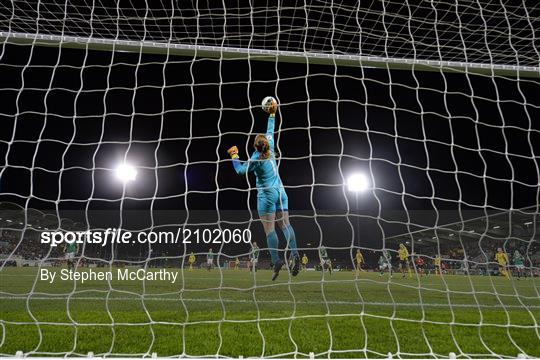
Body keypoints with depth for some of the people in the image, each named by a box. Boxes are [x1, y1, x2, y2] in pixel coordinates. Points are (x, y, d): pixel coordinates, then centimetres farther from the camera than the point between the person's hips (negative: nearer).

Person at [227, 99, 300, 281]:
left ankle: (276, 261, -10)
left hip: (267, 195, -6)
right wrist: (272, 114, 24)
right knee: (285, 224, 3)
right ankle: (295, 254, -11)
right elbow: (270, 131, 17)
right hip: (280, 192, 6)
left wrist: (234, 156, 2)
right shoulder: (270, 149, 4)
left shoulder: (256, 158, -11)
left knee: (269, 229, -4)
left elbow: (241, 170, -6)